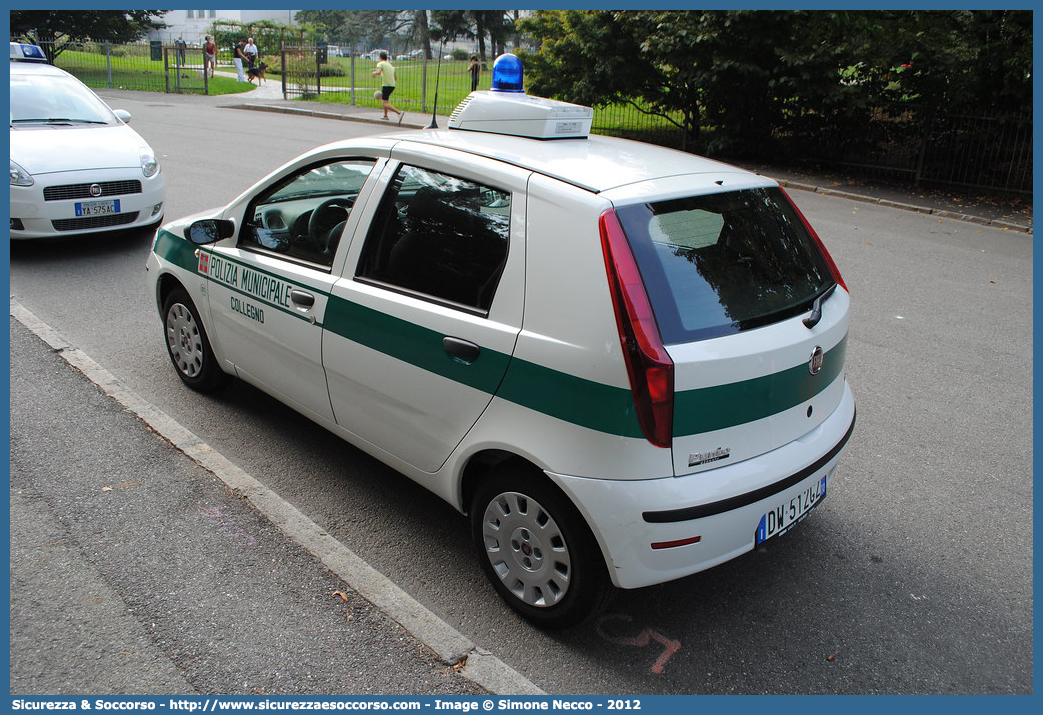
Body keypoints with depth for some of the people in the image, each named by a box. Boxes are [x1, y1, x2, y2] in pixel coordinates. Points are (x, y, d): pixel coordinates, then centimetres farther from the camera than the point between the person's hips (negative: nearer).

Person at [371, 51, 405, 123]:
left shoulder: (380, 64, -2)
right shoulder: (391, 65, 19)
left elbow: (378, 72, -21)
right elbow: (395, 78, 22)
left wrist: (374, 73, -1)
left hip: (386, 85, -8)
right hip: (392, 85, 8)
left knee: (385, 104, -10)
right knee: (382, 98, 28)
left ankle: (399, 112, -28)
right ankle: (385, 115, 27)